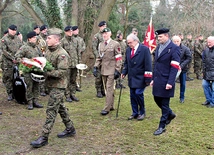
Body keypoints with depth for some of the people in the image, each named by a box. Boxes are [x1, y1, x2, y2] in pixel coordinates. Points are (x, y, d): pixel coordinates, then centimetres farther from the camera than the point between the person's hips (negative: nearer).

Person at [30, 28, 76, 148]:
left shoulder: (62, 54, -19)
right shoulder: (49, 51, 8)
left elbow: (62, 72, -24)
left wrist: (46, 73, -26)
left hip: (58, 86, -9)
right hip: (51, 84, 9)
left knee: (51, 111, -6)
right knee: (60, 107, 18)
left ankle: (44, 137, -2)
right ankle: (70, 129, 32)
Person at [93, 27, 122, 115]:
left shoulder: (115, 44, -5)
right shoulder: (101, 45, 11)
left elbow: (119, 58, -8)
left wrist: (117, 70, -13)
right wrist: (95, 67, 4)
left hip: (111, 70, -6)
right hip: (103, 70, 6)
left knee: (109, 88, -7)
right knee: (107, 89, 12)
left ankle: (107, 108, -5)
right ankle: (111, 106, 24)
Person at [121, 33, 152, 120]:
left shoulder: (144, 49, -10)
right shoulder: (128, 50, 9)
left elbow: (148, 64, -12)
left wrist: (148, 78, -15)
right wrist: (124, 72, 3)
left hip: (140, 78, -6)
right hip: (131, 78, 6)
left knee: (138, 93, -12)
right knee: (132, 96, 8)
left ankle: (142, 112, 8)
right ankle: (135, 113, 20)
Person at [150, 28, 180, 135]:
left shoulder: (174, 49, -12)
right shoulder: (158, 47, 11)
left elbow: (174, 67, -16)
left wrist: (170, 82, -21)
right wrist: (153, 79, 14)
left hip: (166, 81, -7)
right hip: (157, 80, 7)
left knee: (164, 103, 2)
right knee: (157, 99, 16)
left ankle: (162, 126, 14)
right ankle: (170, 114, 40)